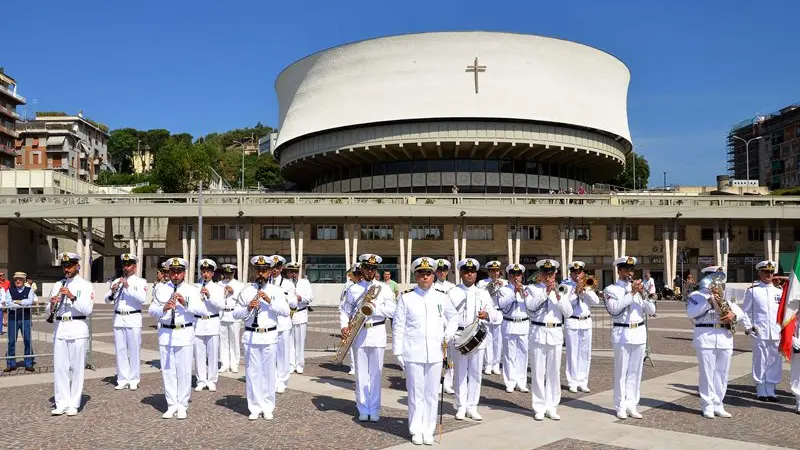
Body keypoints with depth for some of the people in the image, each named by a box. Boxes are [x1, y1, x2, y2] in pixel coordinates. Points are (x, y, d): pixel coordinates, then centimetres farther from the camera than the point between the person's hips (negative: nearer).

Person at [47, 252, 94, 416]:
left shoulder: (86, 286, 1)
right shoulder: (57, 286, 13)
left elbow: (88, 310, -9)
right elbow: (49, 312, 12)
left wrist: (72, 297, -18)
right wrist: (52, 305, -9)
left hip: (77, 329, -4)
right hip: (59, 329, 4)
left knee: (77, 367, 0)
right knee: (59, 367, 4)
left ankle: (74, 404, 7)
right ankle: (62, 403, 12)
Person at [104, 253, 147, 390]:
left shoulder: (141, 282, 1)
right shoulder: (116, 281, 13)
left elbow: (142, 298, -15)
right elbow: (107, 300, 7)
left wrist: (128, 287, -20)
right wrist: (113, 291, -13)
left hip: (133, 319, -4)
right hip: (118, 319, 4)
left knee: (134, 350, -1)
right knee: (120, 350, 6)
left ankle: (134, 380, 6)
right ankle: (122, 379, 12)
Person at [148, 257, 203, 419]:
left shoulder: (192, 290, 1)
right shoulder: (161, 290, 8)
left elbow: (201, 310, -10)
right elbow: (151, 310, -1)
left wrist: (185, 303, -25)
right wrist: (164, 308, -20)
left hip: (185, 334, -2)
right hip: (165, 334, 2)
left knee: (184, 371, 1)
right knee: (167, 370, 7)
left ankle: (182, 405, 12)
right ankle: (171, 404, 16)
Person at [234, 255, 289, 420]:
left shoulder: (276, 291, 3)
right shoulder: (246, 290, 6)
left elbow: (286, 312, -8)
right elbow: (235, 314, 3)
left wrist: (270, 300, -19)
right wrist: (248, 308, -16)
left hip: (269, 336, 0)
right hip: (250, 336, 1)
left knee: (268, 372, 5)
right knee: (252, 372, 4)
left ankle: (268, 408, 16)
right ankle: (254, 408, 13)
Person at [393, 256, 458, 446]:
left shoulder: (441, 297, 5)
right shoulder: (405, 297, -2)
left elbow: (453, 318, 19)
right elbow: (399, 326, -1)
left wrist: (448, 336, 4)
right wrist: (398, 352, -4)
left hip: (435, 353, 2)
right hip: (413, 353, -2)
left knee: (431, 393, 8)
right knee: (415, 393, 4)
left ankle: (428, 430, 19)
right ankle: (416, 430, 17)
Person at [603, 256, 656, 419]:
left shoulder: (639, 288, 11)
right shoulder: (611, 289, -1)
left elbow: (652, 310, 5)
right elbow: (614, 309, -18)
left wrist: (642, 294, -11)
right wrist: (631, 293, -19)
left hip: (639, 332, 4)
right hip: (622, 333, -4)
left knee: (635, 371, 7)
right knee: (621, 371, -1)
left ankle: (632, 405, 14)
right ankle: (621, 407, 5)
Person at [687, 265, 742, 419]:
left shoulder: (724, 295, 18)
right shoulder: (697, 295, 2)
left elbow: (738, 310, 13)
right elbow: (691, 313, -14)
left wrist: (733, 314, -11)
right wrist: (709, 300, -17)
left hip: (725, 338, 5)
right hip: (705, 337, -5)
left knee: (722, 373, 8)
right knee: (707, 373, -2)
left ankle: (718, 405, 18)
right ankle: (707, 406, 7)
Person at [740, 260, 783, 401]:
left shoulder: (779, 291, 12)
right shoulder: (752, 290, 2)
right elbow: (745, 311, 4)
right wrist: (748, 327, -4)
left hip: (777, 334, 4)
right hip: (759, 333, -3)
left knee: (775, 362, 6)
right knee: (760, 362, 0)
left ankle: (771, 390, 17)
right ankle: (761, 391, 11)